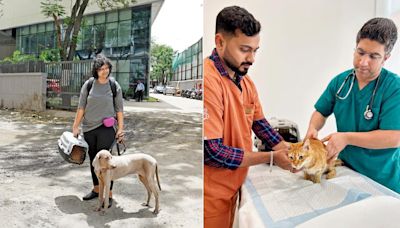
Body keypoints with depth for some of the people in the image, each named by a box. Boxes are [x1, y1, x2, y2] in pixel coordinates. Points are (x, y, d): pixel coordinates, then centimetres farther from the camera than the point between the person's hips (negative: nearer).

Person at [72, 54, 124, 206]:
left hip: (106, 128, -3)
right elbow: (81, 107, 3)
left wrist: (120, 128, -1)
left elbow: (119, 109, 2)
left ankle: (109, 194, 4)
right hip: (89, 128, 3)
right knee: (93, 160, 14)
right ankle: (96, 189, 30)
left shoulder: (114, 86, -3)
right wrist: (75, 127, 2)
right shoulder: (88, 84, 0)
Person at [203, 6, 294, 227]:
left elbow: (259, 123, 13)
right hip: (212, 193, -8)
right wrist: (272, 157, -17)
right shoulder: (208, 80, -25)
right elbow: (211, 152, -26)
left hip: (234, 185, 8)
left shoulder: (246, 81, 3)